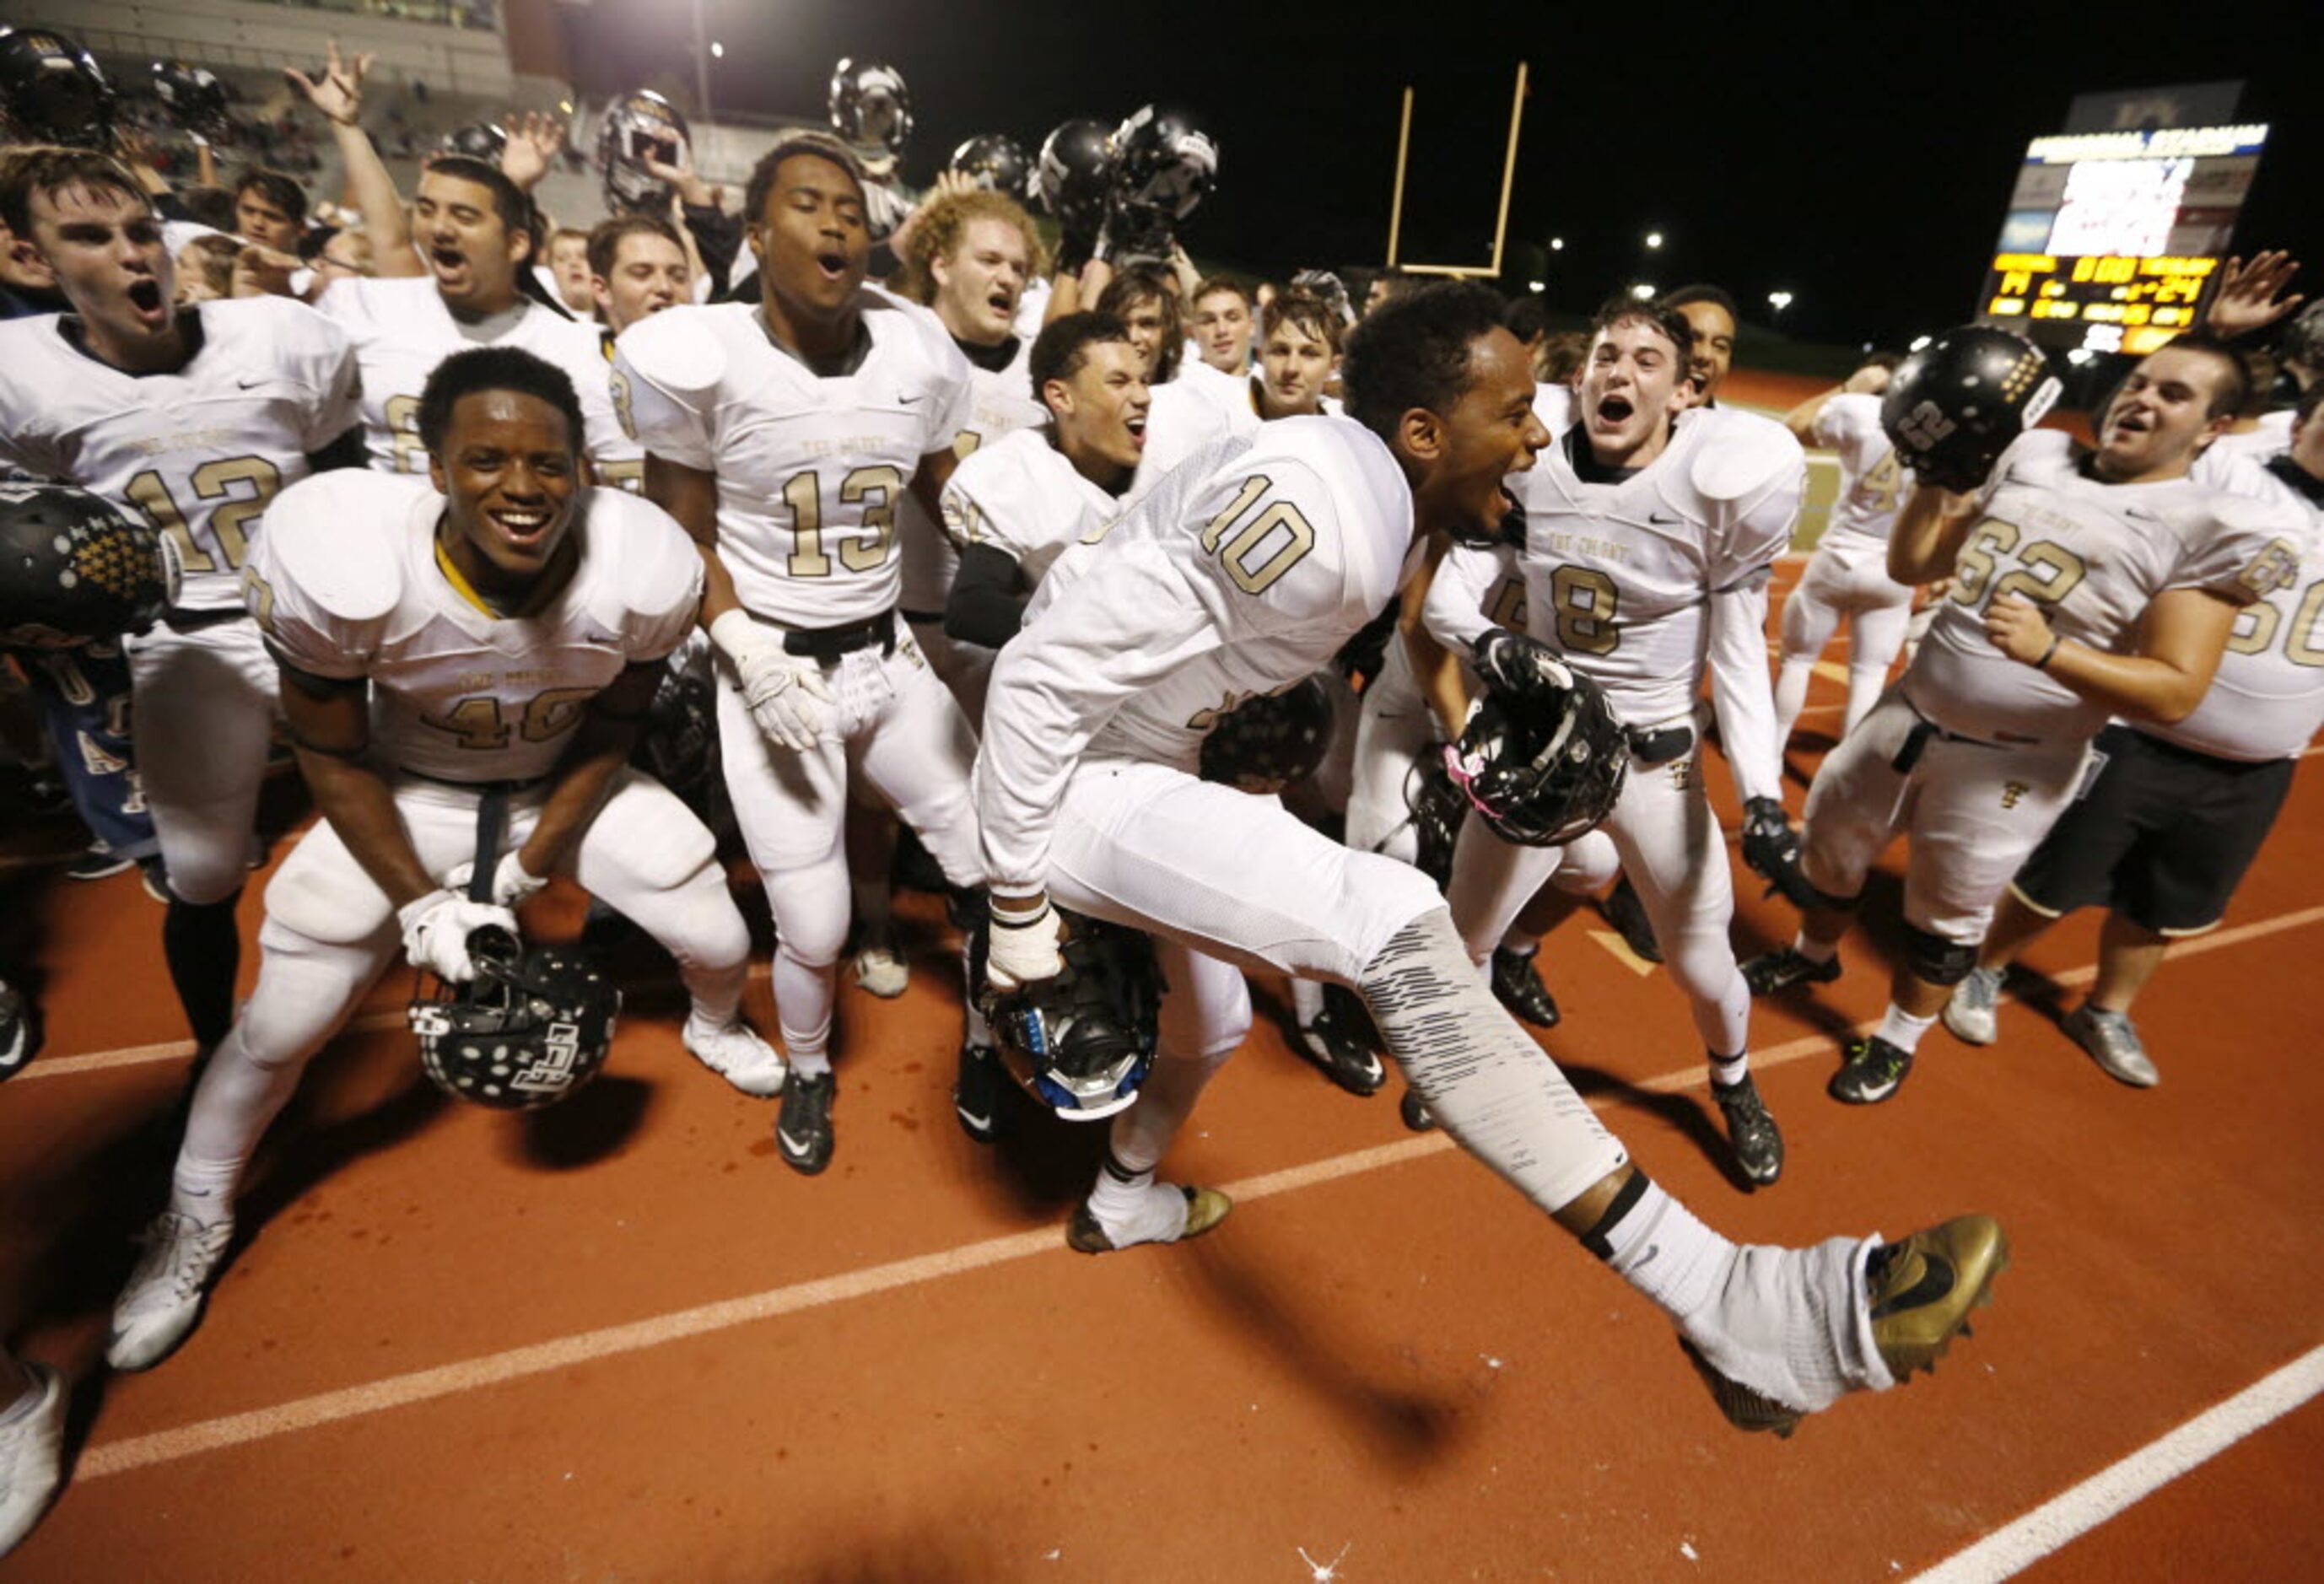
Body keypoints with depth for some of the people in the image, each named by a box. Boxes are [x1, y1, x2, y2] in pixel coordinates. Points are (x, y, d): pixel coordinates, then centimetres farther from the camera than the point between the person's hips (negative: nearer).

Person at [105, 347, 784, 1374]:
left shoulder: (640, 574, -29)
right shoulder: (343, 563, -33)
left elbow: (609, 734, -10)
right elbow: (333, 757, -15)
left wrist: (527, 867, -12)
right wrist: (418, 903, -16)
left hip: (567, 784, 2)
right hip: (406, 795, -1)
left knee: (721, 944, 2)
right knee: (282, 1024, 3)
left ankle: (715, 1030, 42)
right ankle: (192, 1227, 34)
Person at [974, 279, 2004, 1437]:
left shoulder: (1379, 508, 2)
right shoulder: (1314, 511, -27)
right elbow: (1046, 674, -26)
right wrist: (1018, 906, -20)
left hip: (1143, 768, 10)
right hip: (1071, 786, -10)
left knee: (1207, 1020, 28)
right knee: (1397, 931, -29)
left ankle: (1124, 1202, 58)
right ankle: (1736, 1310, -25)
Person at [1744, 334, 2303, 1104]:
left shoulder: (2210, 529, -12)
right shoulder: (2031, 456, 3)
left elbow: (2174, 692, -18)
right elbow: (1910, 566, 7)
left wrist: (2048, 649, -34)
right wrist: (1938, 472, -6)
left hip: (2010, 763, -5)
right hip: (1908, 713, 5)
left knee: (1947, 915, 13)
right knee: (1830, 839, 22)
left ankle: (1896, 1042, 37)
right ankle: (1813, 955, 50)